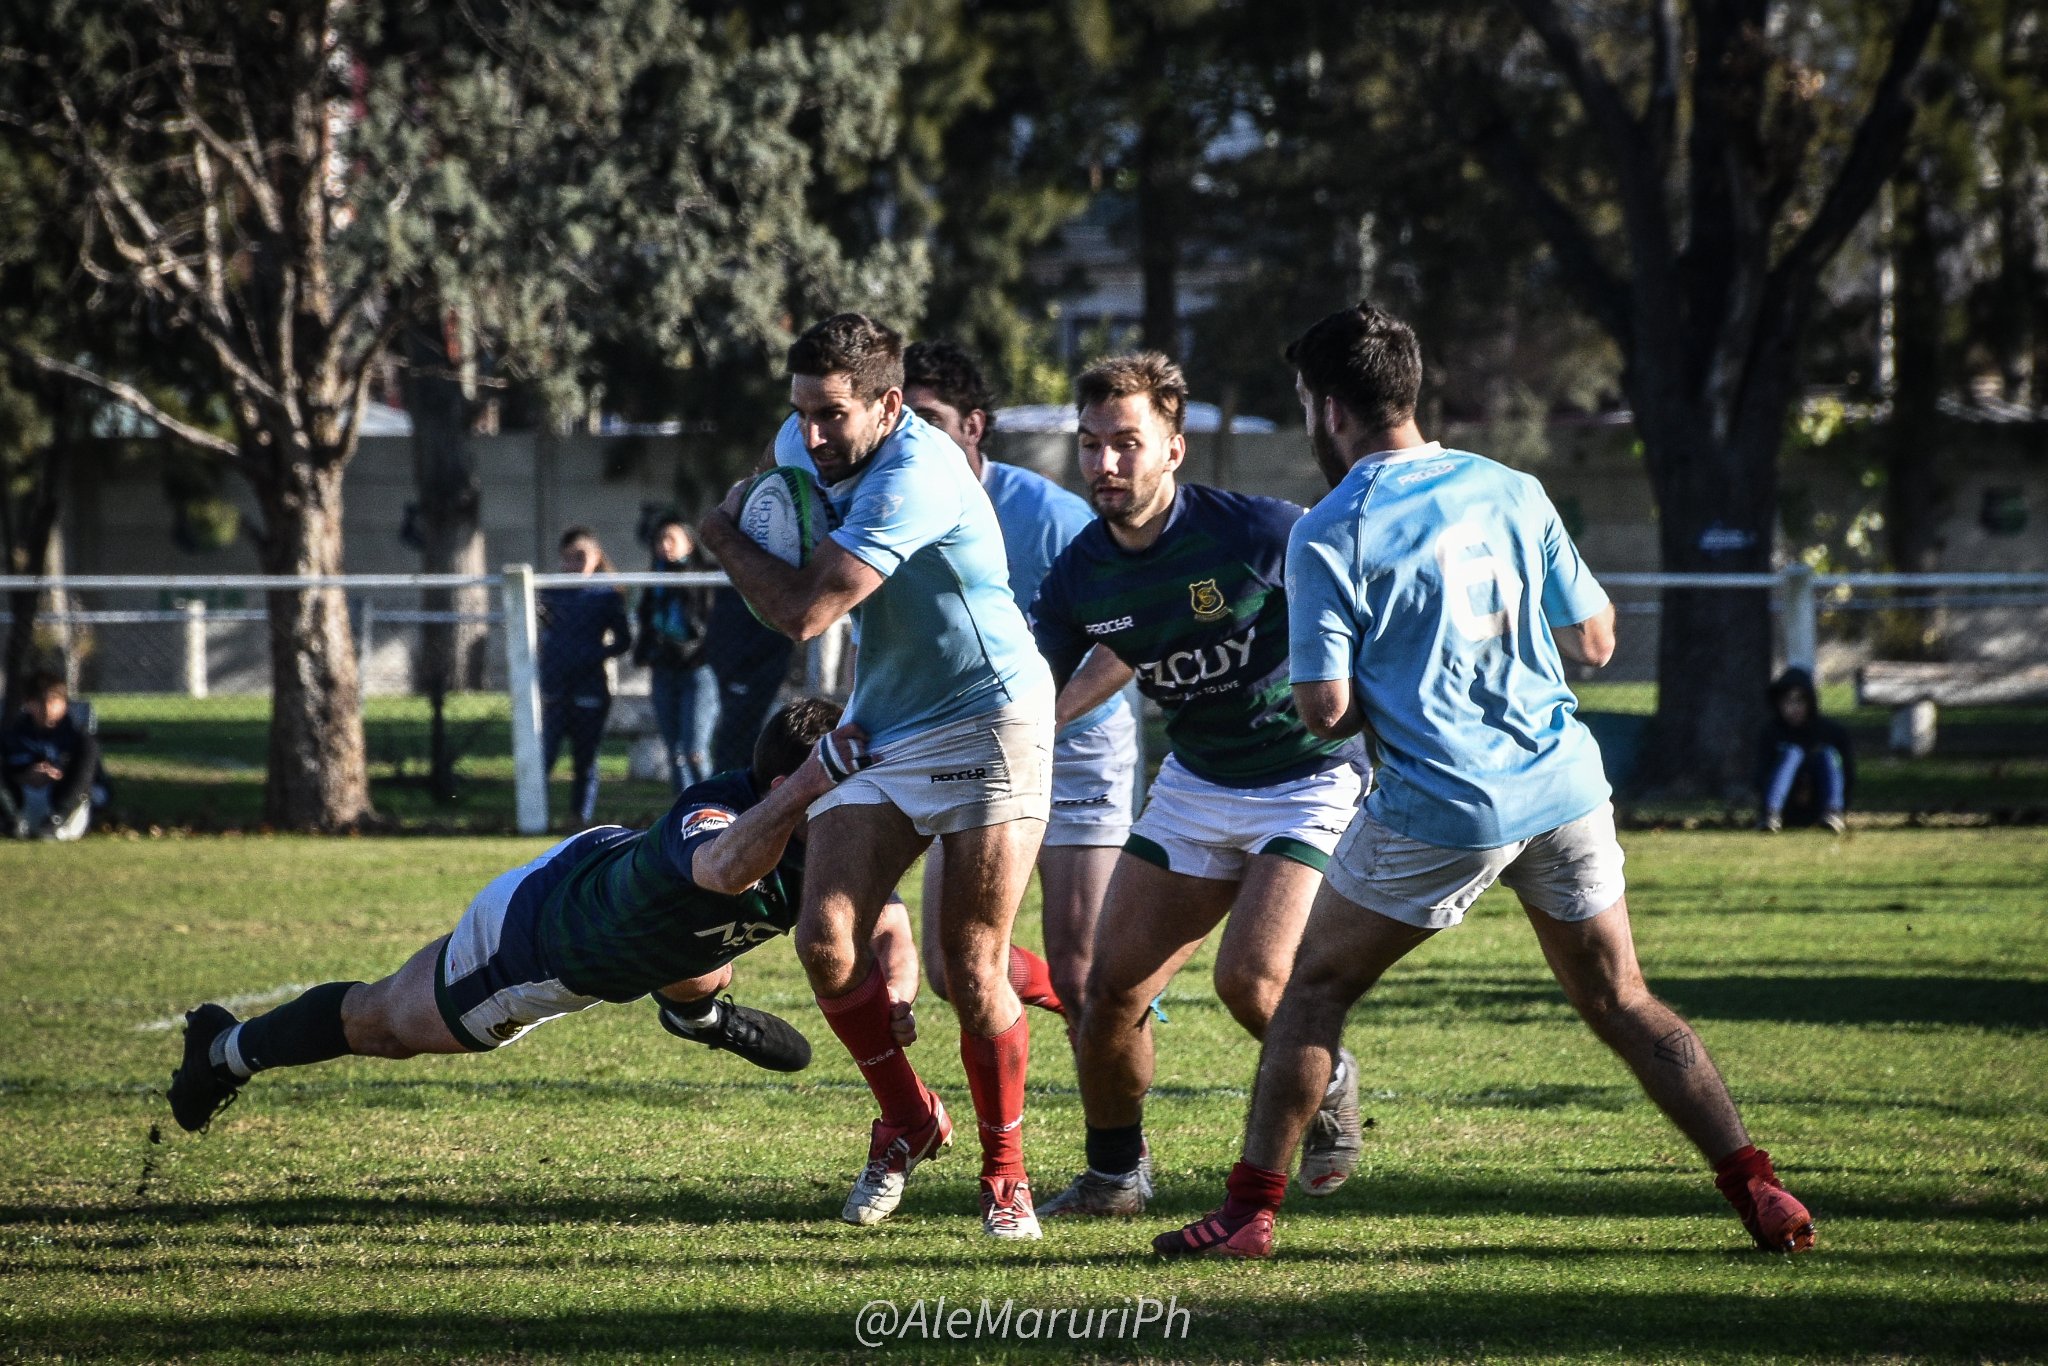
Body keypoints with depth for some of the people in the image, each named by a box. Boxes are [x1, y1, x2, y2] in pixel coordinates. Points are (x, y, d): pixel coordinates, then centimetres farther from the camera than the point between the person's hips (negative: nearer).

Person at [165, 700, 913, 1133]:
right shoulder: (711, 815, -47)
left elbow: (888, 930, -19)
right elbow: (726, 867, -71)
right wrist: (812, 779, -81)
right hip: (531, 934, -5)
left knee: (701, 980, 35)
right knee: (384, 1025, 20)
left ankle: (696, 1011, 75)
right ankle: (226, 1050, 47)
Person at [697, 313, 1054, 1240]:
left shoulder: (915, 477, -26)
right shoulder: (806, 445, 0)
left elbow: (803, 613, -27)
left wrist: (725, 536, -11)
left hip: (986, 725, -7)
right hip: (880, 733, 7)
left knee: (970, 969, -9)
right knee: (825, 939, -8)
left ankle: (1004, 1169, 9)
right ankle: (907, 1120, 14)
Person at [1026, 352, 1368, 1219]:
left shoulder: (1258, 532, -22)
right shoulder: (1080, 576, -7)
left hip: (1312, 781, -5)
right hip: (1194, 784, 5)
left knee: (1250, 979, -21)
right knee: (1113, 984, -3)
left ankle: (1327, 1087, 13)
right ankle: (1115, 1174, 19)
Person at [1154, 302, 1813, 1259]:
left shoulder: (1328, 535, -7)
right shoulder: (1511, 491, 7)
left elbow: (1326, 709, -10)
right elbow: (1594, 640, 12)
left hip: (1442, 808, -4)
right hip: (1565, 784, 4)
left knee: (1316, 988, 12)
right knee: (1623, 1004, 13)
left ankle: (1250, 1209, 11)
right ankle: (1758, 1190, 4)